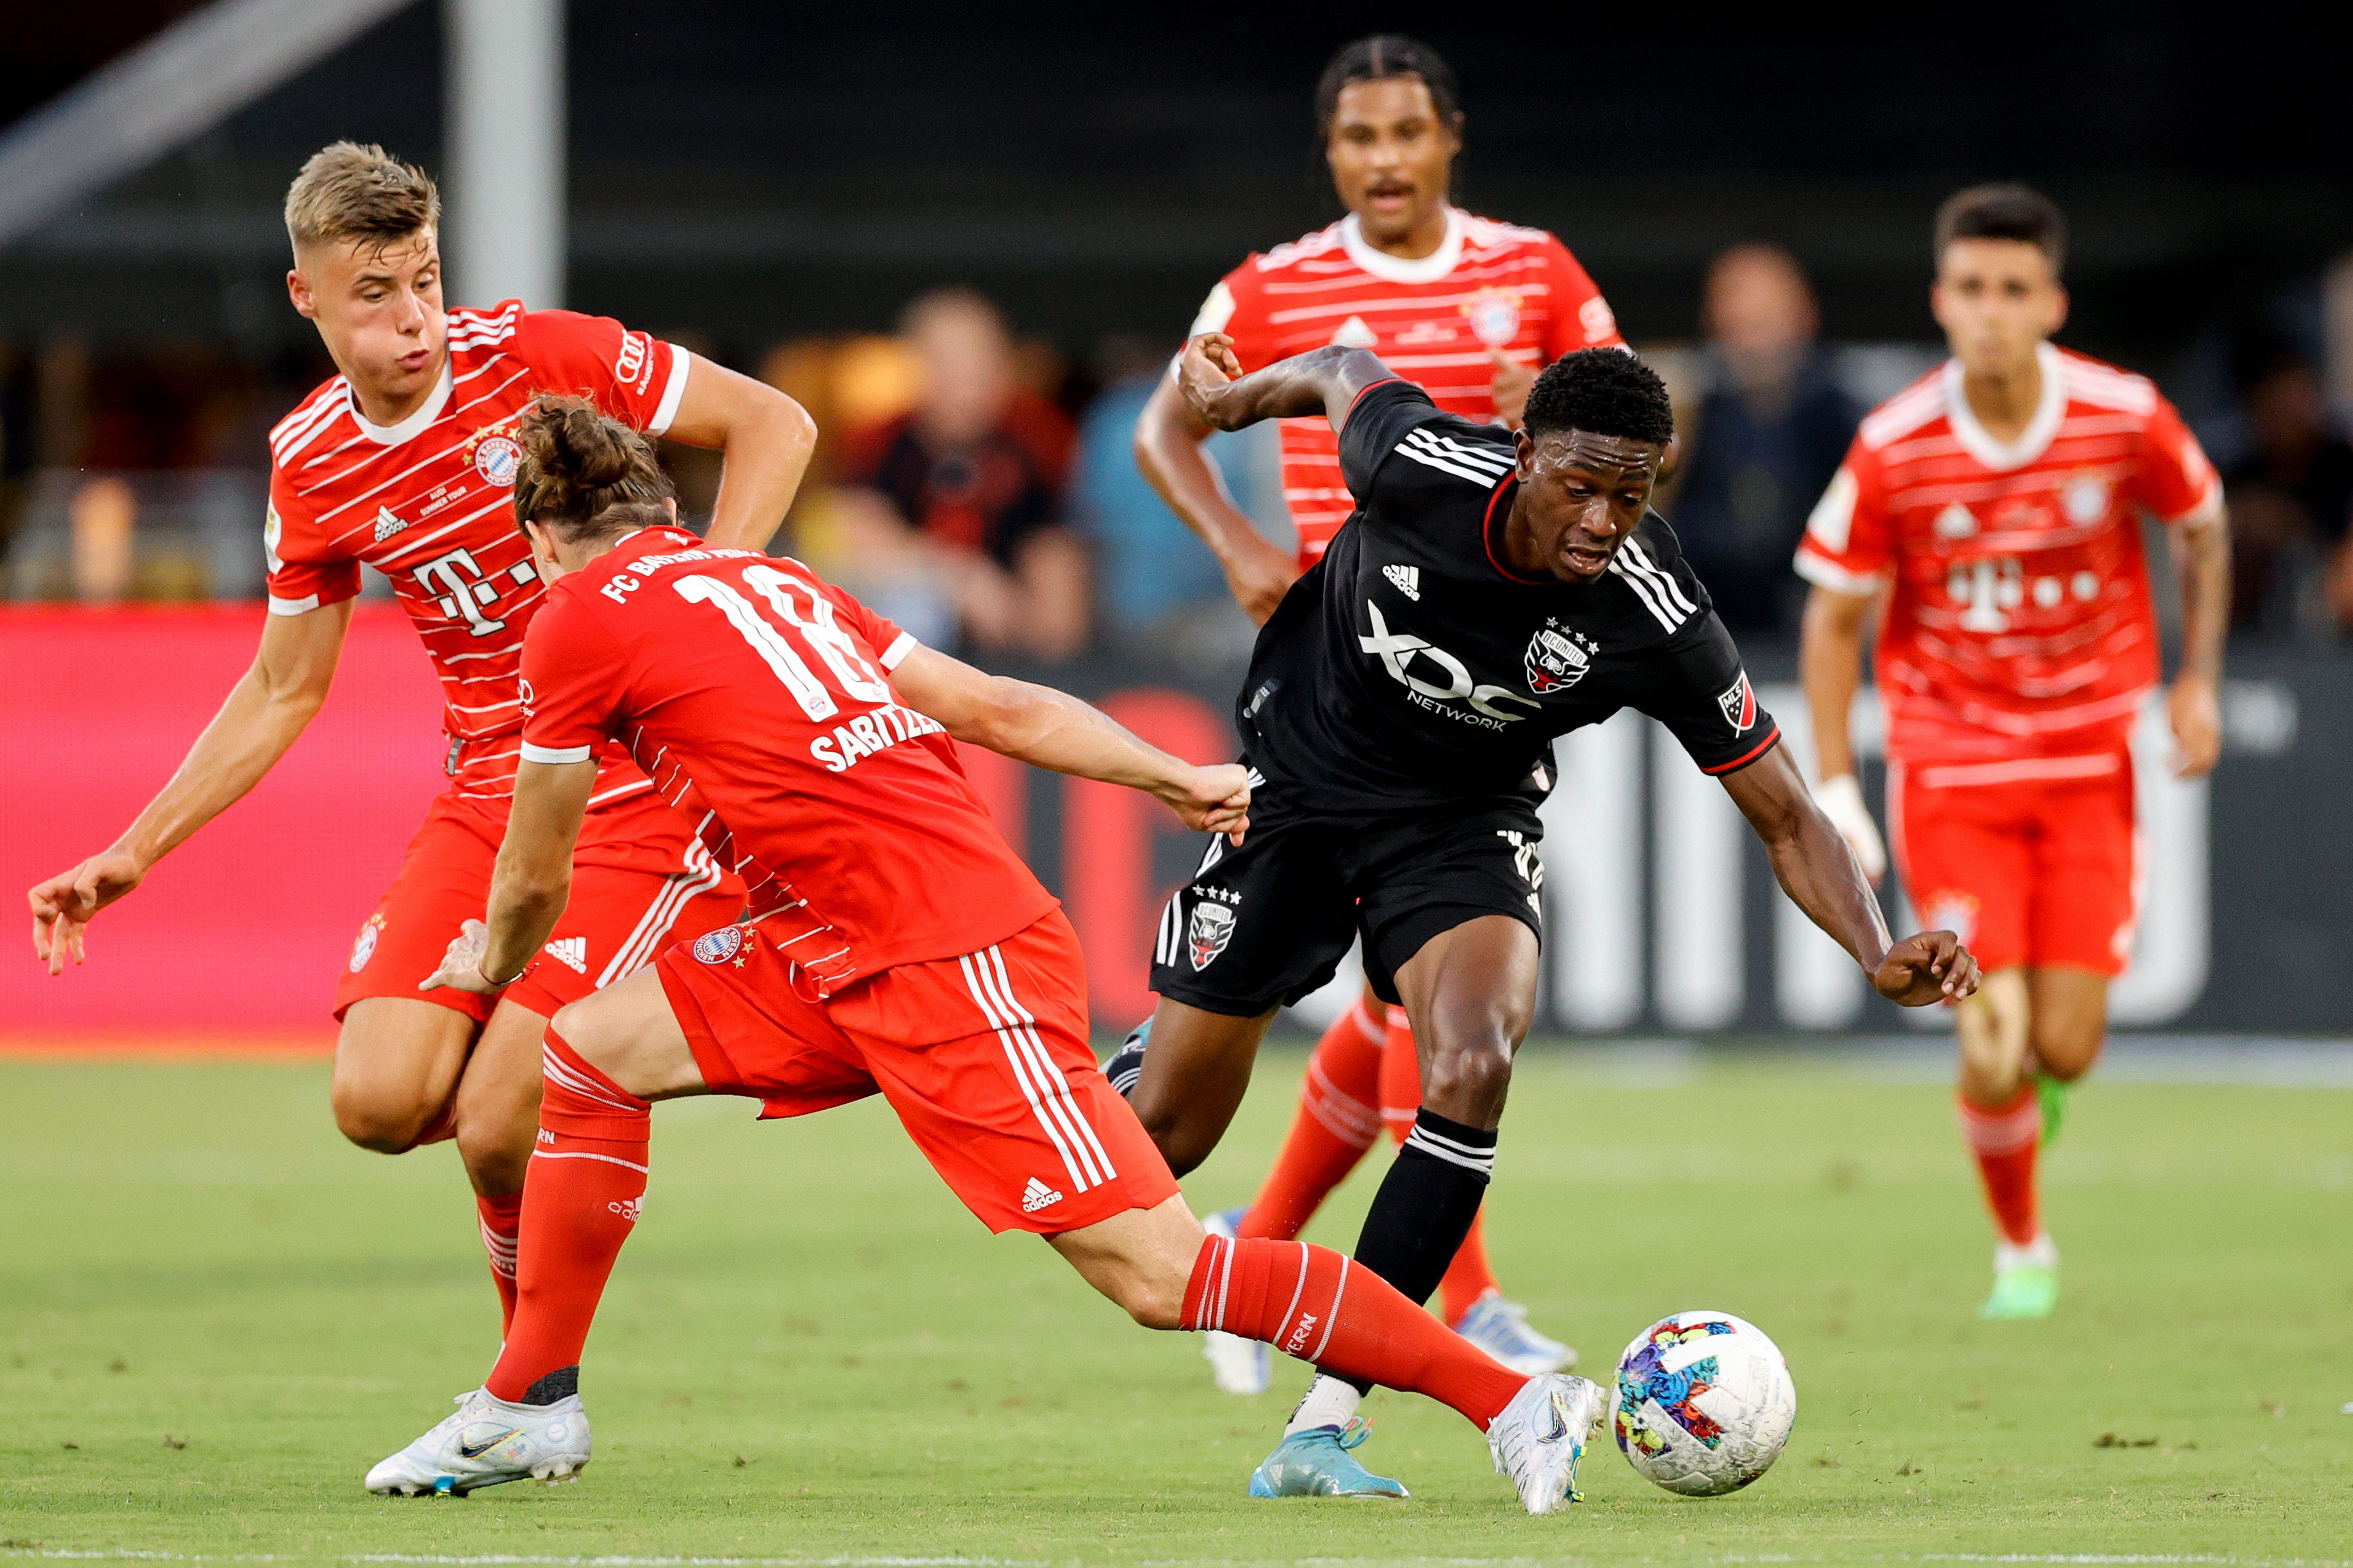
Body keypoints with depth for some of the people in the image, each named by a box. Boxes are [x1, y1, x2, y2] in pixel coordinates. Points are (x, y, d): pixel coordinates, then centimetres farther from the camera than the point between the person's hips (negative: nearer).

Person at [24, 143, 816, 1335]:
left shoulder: (536, 354, -11)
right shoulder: (308, 466, 4)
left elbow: (773, 424, -4)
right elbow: (282, 693, 17)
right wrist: (133, 855, 14)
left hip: (645, 780, -5)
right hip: (486, 793, 5)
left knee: (500, 1137, -15)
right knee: (379, 1102, -13)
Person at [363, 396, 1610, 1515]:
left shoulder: (581, 623, -2)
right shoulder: (773, 581, 20)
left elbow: (534, 879, 9)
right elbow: (999, 707, 16)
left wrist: (488, 965, 29)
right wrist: (1177, 781, 16)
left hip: (947, 964, -10)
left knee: (1160, 1275, -10)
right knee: (593, 1051, 11)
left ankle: (1513, 1402, -9)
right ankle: (529, 1407, 18)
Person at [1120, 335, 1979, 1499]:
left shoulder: (1656, 625, -27)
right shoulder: (1422, 468, -28)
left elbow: (1786, 818, -20)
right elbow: (1347, 374, -4)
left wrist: (1881, 957, -36)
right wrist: (1242, 393, 16)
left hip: (1463, 824, 0)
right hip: (1293, 779, 0)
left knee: (1473, 1073, -29)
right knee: (1166, 1136, 3)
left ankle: (1320, 1427, -23)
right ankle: (1120, 1084, 46)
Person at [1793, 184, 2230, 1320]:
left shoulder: (2124, 418, -11)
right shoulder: (1892, 450, -14)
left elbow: (2203, 527, 11)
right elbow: (1835, 616, -2)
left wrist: (2198, 682, 6)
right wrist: (1834, 789, -7)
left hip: (2089, 762, 1)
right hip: (1949, 764, -1)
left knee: (2064, 1050, -4)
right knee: (1992, 1047, -12)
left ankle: (2027, 1072, 35)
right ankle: (2019, 1249, 15)